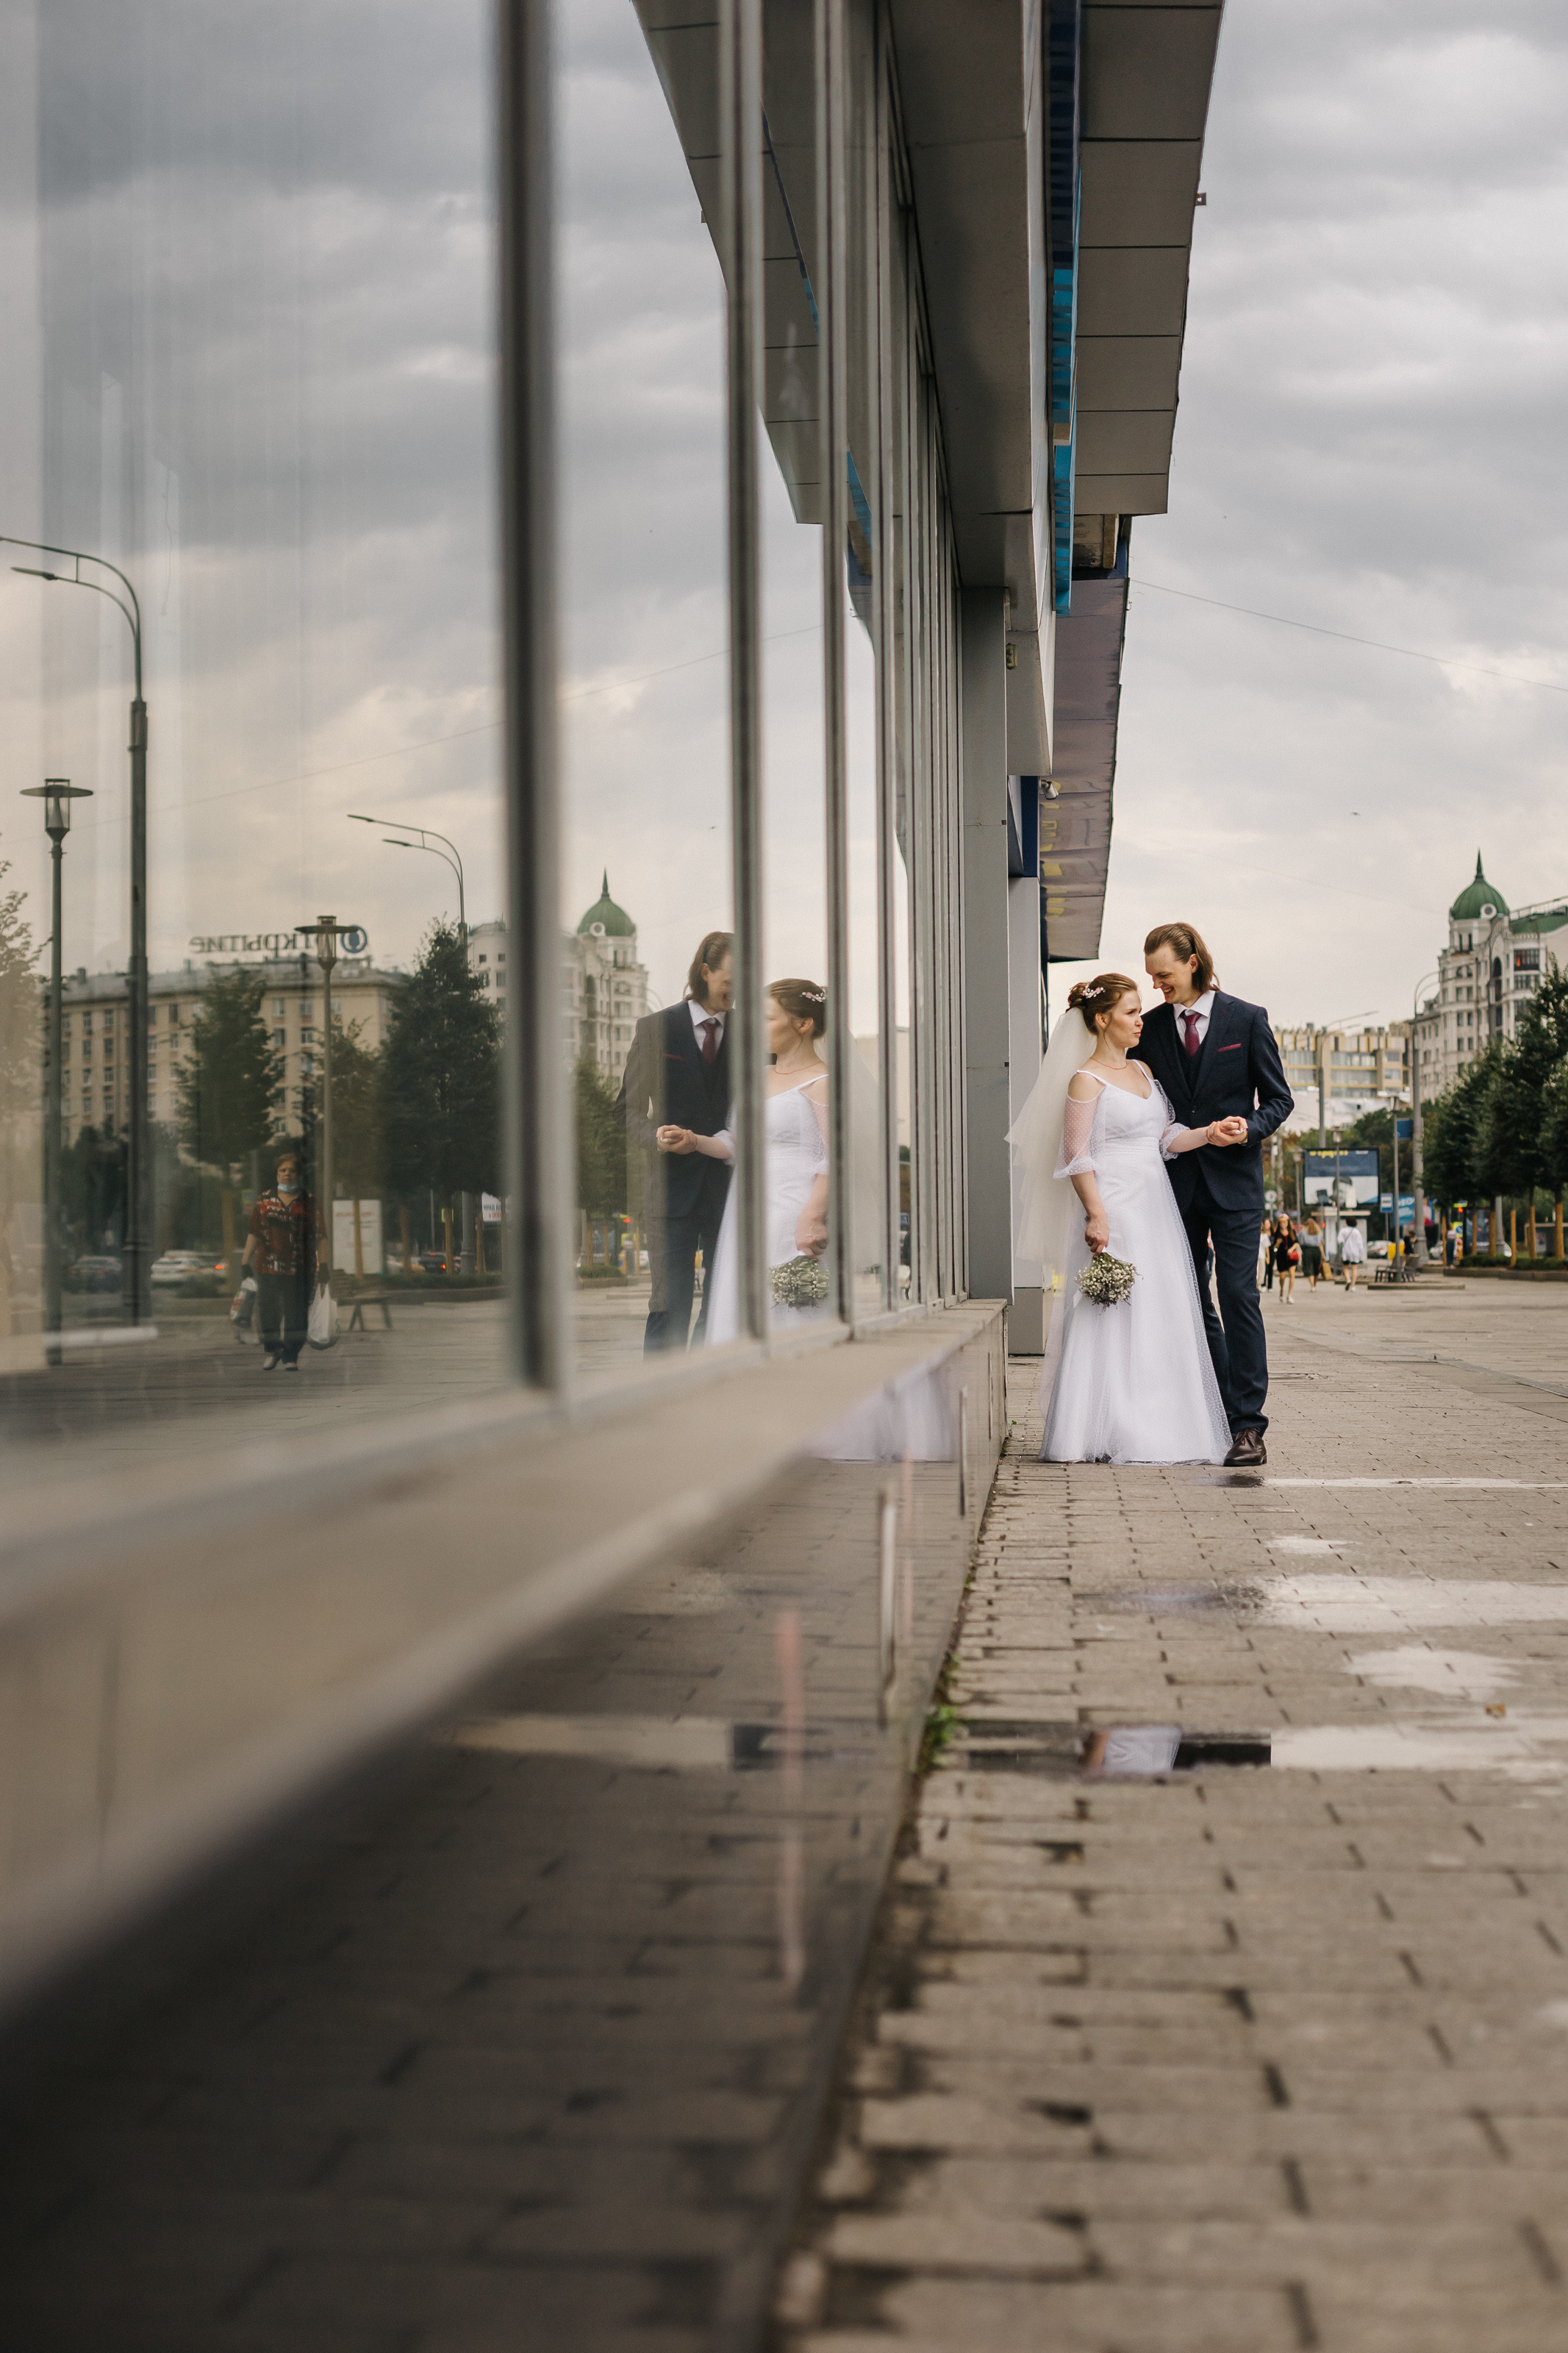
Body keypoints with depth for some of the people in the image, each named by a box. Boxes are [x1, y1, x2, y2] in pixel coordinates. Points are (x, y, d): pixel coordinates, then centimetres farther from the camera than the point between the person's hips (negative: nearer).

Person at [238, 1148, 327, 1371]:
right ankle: (271, 1350, 29)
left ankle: (291, 1357, 7)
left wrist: (323, 1265, -3)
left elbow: (320, 1235, 4)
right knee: (267, 1311, 5)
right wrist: (245, 1263, 6)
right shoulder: (263, 1201, 10)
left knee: (296, 1313, -3)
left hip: (300, 1268, -1)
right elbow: (254, 1234, 11)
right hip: (268, 1266, 1)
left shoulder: (309, 1202, 6)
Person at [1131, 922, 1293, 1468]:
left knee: (1238, 1296, -10)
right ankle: (1220, 1410, 16)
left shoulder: (1246, 1019, 0)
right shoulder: (1150, 1027, 7)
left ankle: (1247, 1424, -10)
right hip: (1175, 1182, 4)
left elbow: (1279, 1098, 2)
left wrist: (1249, 1127, -14)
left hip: (1233, 1179, -4)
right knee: (1190, 1301, 7)